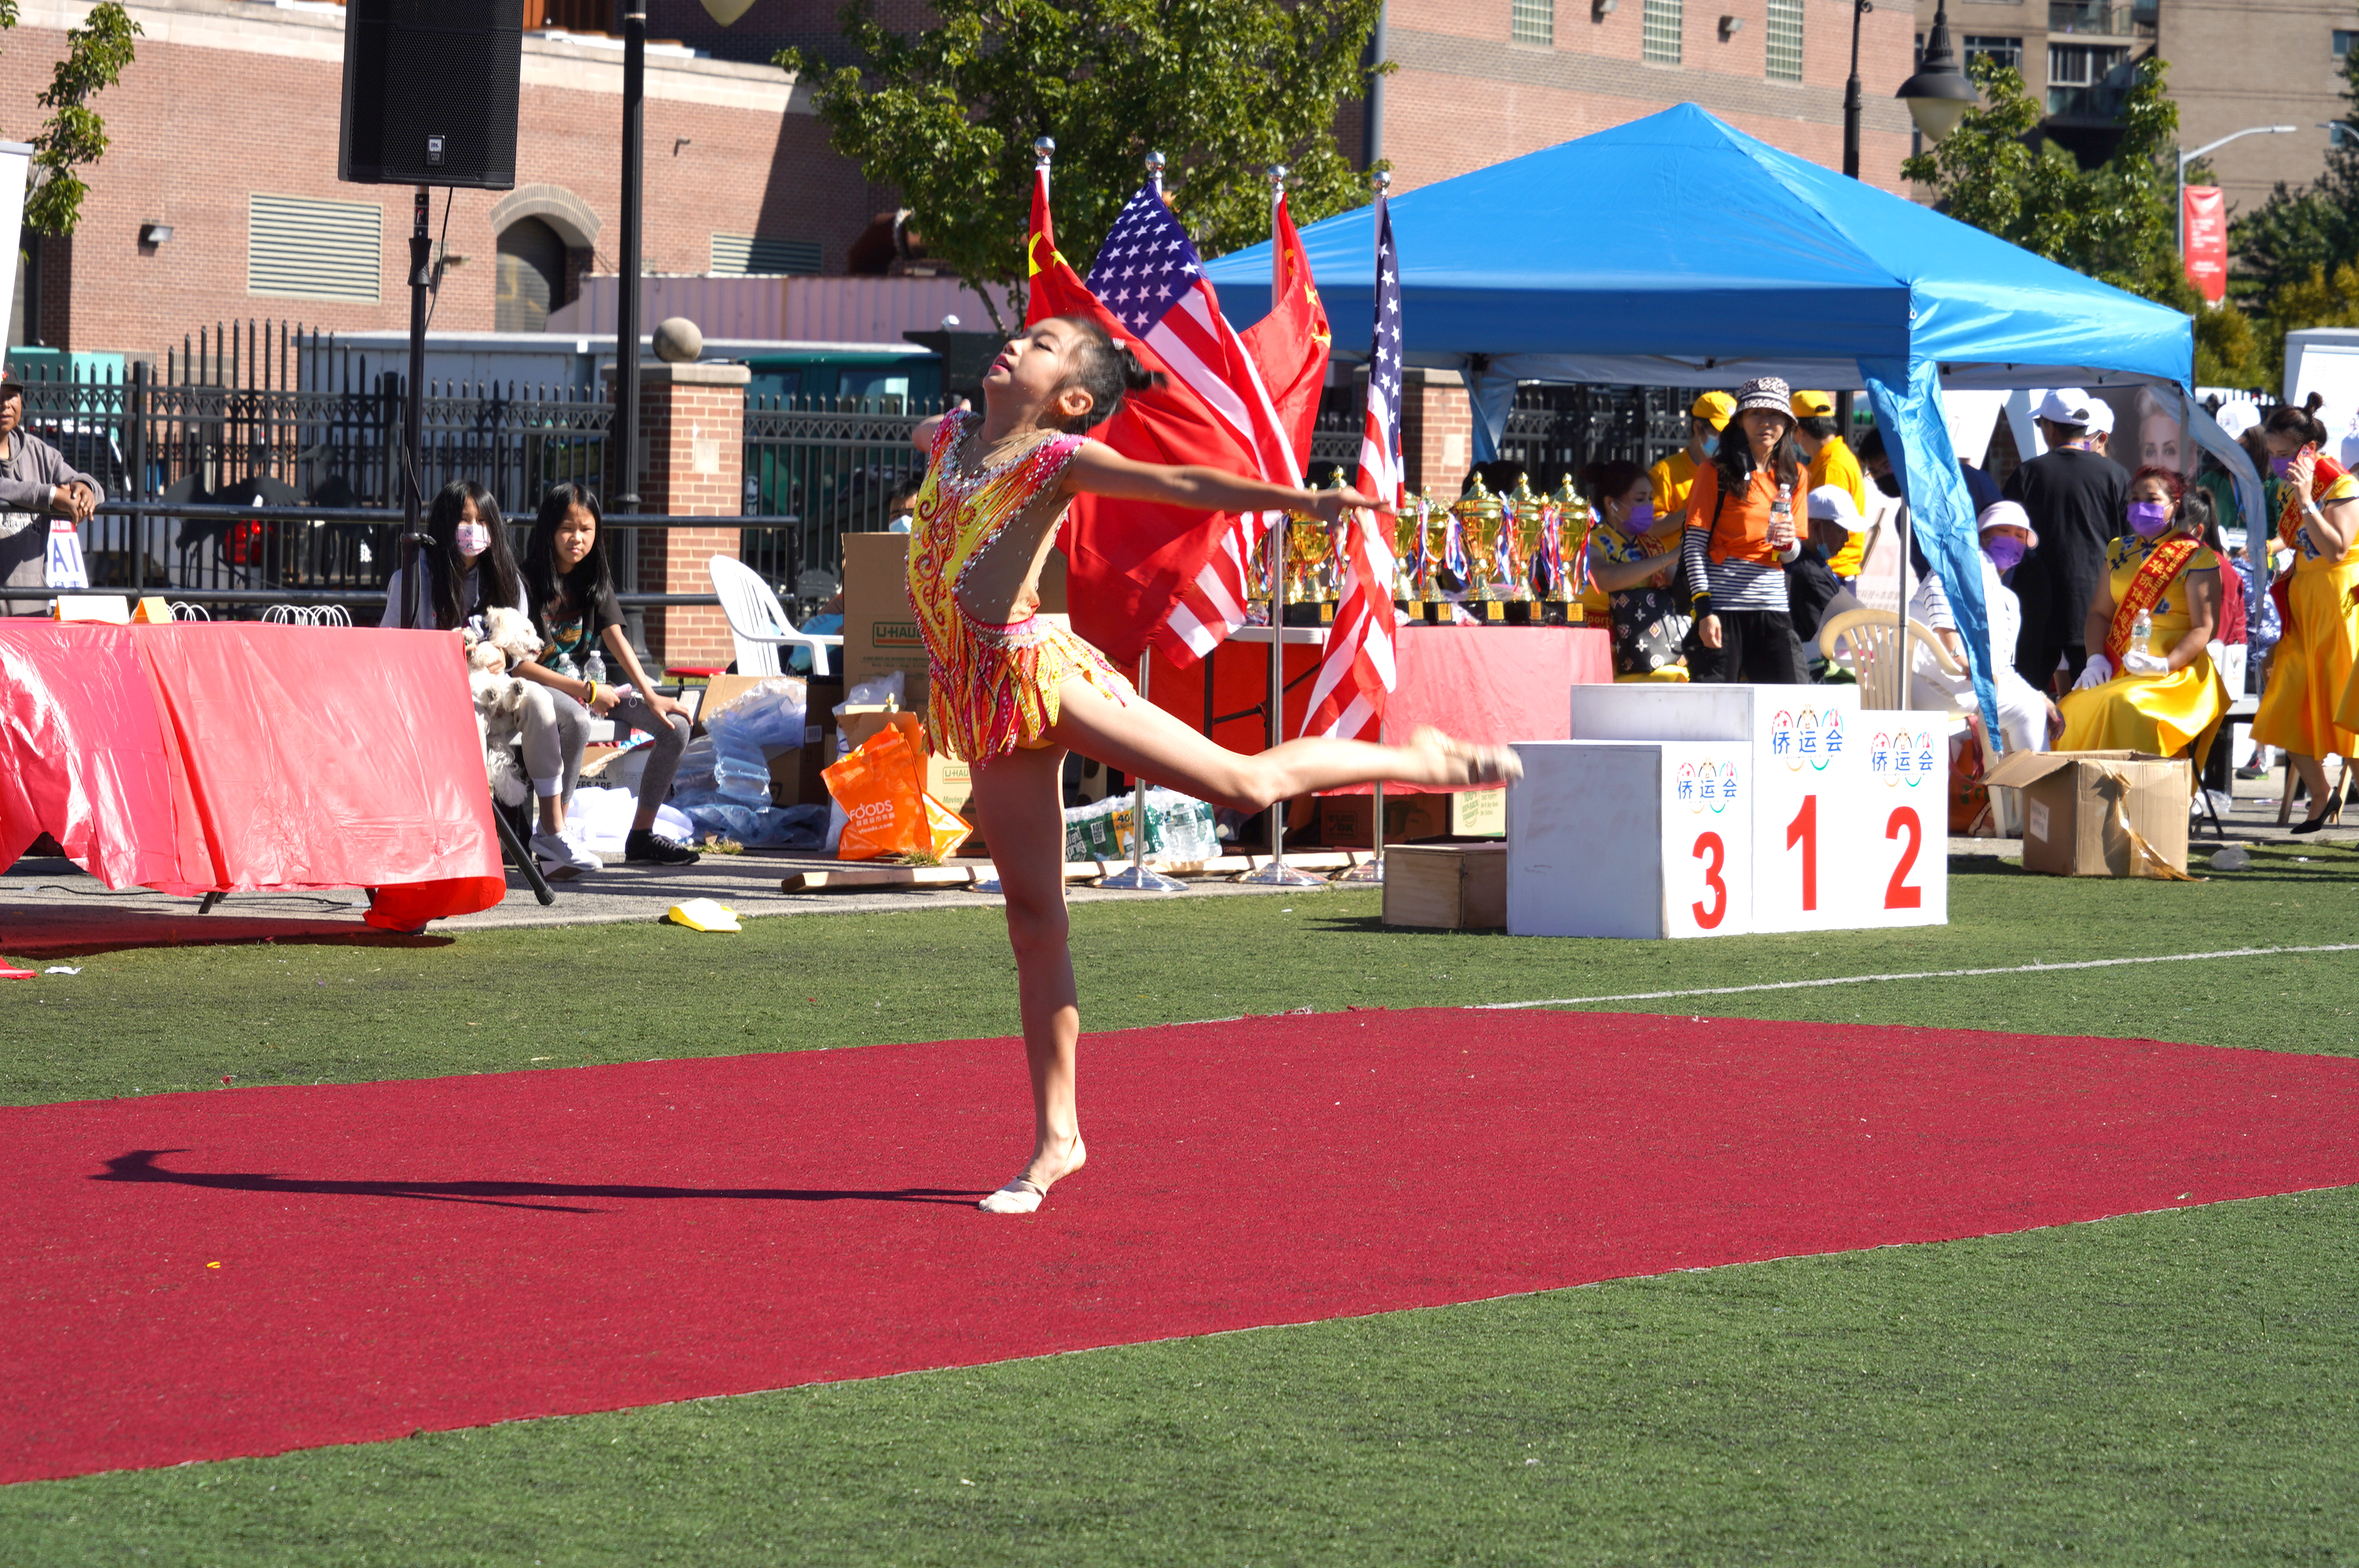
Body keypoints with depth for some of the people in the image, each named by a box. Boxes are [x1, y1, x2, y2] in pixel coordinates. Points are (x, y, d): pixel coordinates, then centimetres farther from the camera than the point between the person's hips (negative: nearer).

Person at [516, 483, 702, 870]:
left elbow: (617, 640, 4)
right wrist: (585, 691, -18)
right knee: (576, 719, -41)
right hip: (542, 688, -7)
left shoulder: (595, 578, 10)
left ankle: (641, 835, -2)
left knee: (676, 725, -8)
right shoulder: (527, 583, -11)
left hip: (592, 685, 7)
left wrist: (651, 697, -9)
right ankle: (551, 833, -31)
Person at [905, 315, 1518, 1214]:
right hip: (983, 706, 6)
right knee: (1032, 919, 8)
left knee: (1243, 782, -7)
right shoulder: (949, 436, 11)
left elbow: (1186, 485, -20)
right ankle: (1056, 1137, 12)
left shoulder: (1058, 457, -8)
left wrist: (1302, 501, -33)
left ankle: (1421, 761, 18)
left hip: (1039, 672, -6)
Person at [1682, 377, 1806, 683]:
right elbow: (1694, 544, -5)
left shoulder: (1793, 475, 14)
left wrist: (1788, 543, -6)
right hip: (1722, 606, -4)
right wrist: (1704, 609, -14)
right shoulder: (1717, 473, 1)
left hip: (1772, 606, 4)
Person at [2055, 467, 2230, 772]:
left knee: (2126, 704, -34)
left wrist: (2165, 665, -23)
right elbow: (2100, 612, 19)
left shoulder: (2197, 558, -1)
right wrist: (2096, 658, 0)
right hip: (2117, 672, 6)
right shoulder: (2118, 551, 19)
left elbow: (2205, 627, -8)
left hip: (2176, 672, -6)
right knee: (2076, 708, -21)